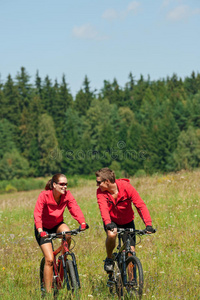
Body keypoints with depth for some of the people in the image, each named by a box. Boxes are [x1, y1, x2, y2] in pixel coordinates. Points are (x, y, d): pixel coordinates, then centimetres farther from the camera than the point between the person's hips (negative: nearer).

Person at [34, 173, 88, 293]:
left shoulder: (67, 195, -14)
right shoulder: (44, 195, -25)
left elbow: (75, 208, -24)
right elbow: (37, 214, -33)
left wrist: (82, 222, -42)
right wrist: (40, 230, -48)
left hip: (57, 225, 3)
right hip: (44, 228, -3)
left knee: (67, 233, -34)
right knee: (49, 260, -15)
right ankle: (48, 291, -6)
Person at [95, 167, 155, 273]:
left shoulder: (126, 187, -24)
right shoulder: (100, 192, -20)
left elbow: (140, 205, -27)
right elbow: (103, 208, -34)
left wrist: (148, 224, -39)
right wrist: (108, 224, -54)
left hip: (127, 222, 0)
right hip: (111, 221, 0)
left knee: (131, 251, -8)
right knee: (111, 234, -33)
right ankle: (109, 259, -8)